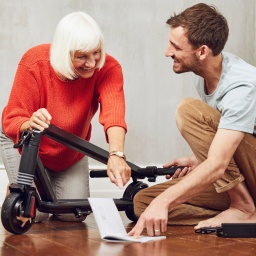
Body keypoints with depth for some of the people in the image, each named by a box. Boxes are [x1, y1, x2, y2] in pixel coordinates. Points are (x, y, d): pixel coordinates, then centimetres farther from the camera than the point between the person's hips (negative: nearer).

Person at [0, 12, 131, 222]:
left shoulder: (108, 68, -28)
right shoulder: (35, 63, -31)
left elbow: (113, 112, -46)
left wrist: (116, 154, -64)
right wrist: (30, 124, -55)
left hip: (71, 153, 2)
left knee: (74, 215, -2)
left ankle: (51, 186, 31)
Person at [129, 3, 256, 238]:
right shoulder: (205, 73, 1)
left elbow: (217, 165, -35)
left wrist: (164, 201, -40)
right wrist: (198, 160, 4)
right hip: (237, 181, 8)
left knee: (189, 111, -25)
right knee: (143, 201, -6)